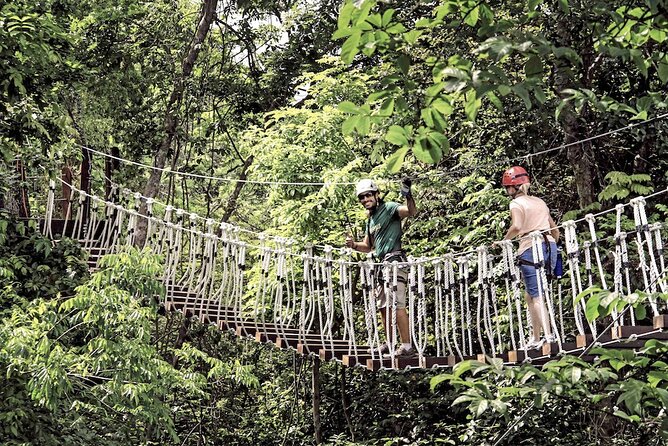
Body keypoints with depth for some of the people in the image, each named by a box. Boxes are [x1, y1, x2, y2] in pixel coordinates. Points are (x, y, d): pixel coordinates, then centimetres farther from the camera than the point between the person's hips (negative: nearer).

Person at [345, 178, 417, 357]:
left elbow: (412, 211, -21)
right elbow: (368, 246, 28)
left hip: (394, 260, -10)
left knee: (397, 304, -16)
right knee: (383, 306, 12)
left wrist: (408, 195, -40)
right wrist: (353, 244, 8)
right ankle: (388, 343, 21)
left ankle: (407, 346, -16)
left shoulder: (389, 208, -4)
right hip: (381, 263, 10)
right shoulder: (370, 220, 22)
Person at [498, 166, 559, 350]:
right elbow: (555, 230, 23)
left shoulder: (516, 203, 0)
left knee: (536, 296, -4)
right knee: (530, 295, 15)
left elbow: (516, 226, -19)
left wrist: (503, 241, -8)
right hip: (550, 246, 7)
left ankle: (548, 336, -14)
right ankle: (535, 338, 14)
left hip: (531, 249, -7)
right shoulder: (540, 202, 22)